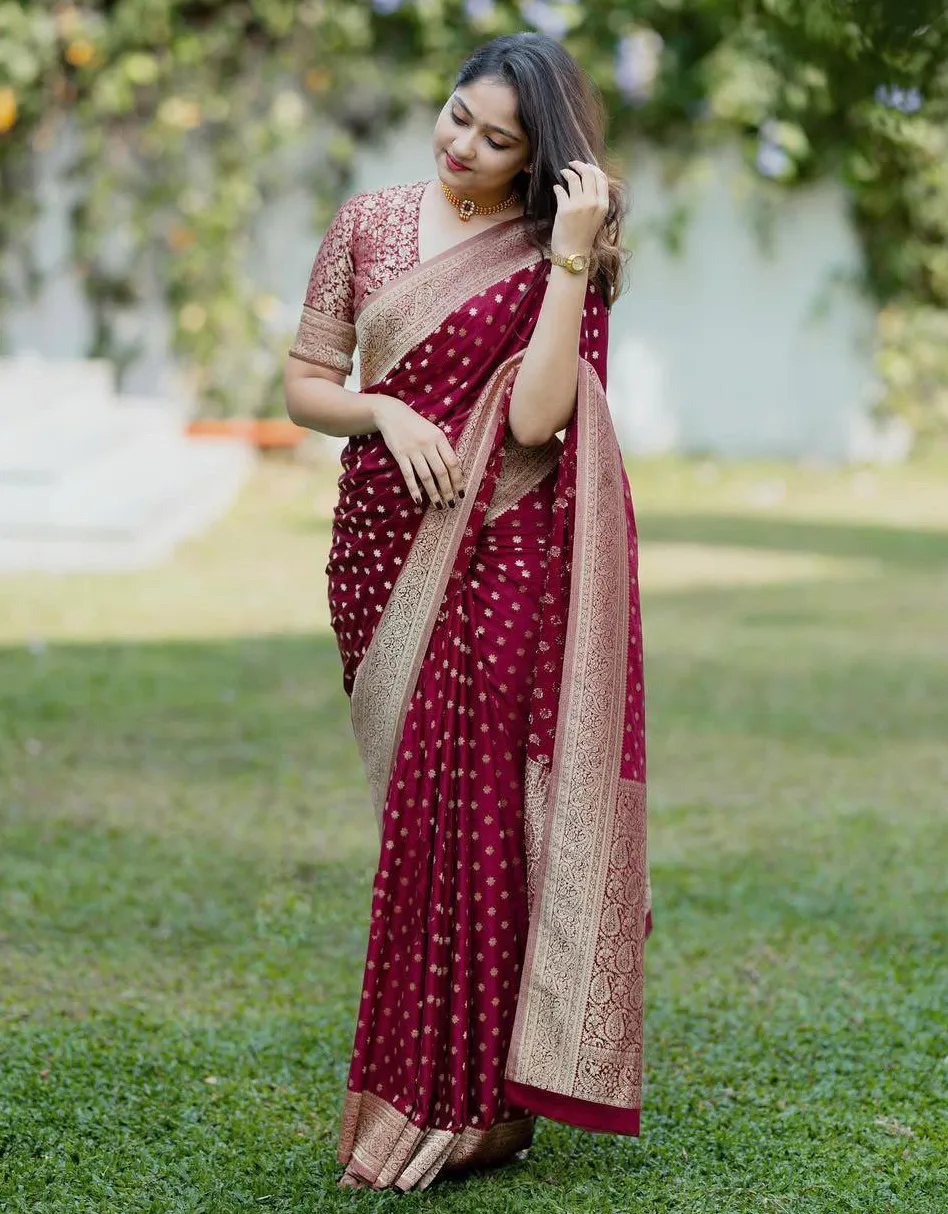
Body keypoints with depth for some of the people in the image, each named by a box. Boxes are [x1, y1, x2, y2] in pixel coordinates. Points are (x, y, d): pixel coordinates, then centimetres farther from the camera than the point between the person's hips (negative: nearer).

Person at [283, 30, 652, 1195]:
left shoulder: (558, 256, -1)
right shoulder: (371, 224, 7)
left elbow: (536, 420, -15)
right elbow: (304, 386, 9)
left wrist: (570, 258, -17)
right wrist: (386, 413, -10)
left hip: (501, 561, -3)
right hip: (384, 549, 3)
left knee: (469, 808, -6)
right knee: (421, 810, 9)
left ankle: (468, 1103, 4)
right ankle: (418, 1086, 19)